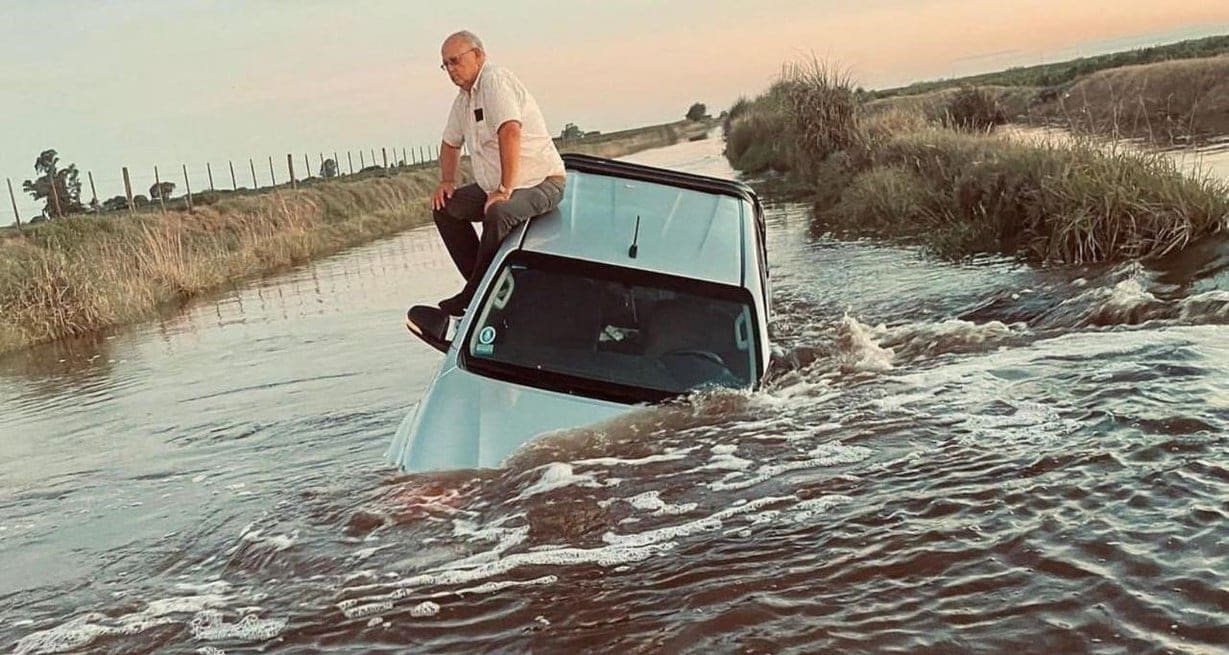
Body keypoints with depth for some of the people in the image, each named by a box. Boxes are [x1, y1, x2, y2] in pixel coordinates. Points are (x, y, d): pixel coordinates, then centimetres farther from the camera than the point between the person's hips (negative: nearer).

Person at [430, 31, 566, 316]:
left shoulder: (494, 80, -17)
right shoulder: (463, 98, 13)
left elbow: (510, 132, -30)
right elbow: (450, 143, 27)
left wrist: (504, 190, -31)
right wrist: (447, 181, 11)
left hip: (540, 182, -10)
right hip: (495, 186, 10)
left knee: (498, 215, -36)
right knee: (445, 208, 5)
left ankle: (475, 296, -22)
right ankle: (483, 284, 3)